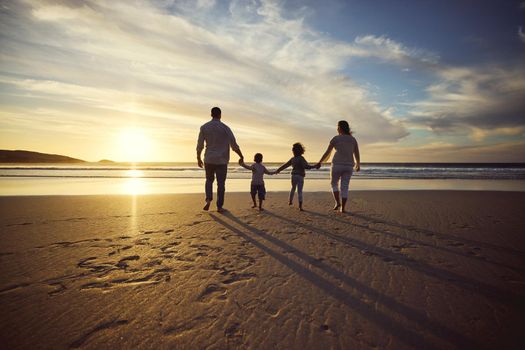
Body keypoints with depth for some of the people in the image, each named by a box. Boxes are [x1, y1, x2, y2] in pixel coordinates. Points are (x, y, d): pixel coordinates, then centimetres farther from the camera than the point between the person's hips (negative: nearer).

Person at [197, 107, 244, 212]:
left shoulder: (204, 127, 0)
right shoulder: (225, 128, -6)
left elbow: (200, 145, 1)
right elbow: (234, 145, -6)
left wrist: (198, 159, 13)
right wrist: (241, 156, 9)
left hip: (209, 160, 2)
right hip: (221, 160, -2)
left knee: (209, 180, 20)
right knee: (221, 183, 6)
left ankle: (208, 200, 0)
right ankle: (219, 206, 9)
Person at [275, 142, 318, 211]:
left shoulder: (292, 159, 6)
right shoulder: (301, 158, -12)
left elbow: (285, 165, 16)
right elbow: (306, 166, -25)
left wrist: (278, 170, 29)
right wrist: (314, 166, -24)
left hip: (294, 176, 5)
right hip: (300, 176, -5)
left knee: (293, 188, 27)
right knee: (300, 191, -4)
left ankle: (290, 201, 40)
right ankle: (300, 206, -8)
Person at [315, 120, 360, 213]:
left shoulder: (336, 138, -4)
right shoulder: (353, 139, 7)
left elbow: (327, 152, -5)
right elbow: (357, 155, 8)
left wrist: (319, 162, 6)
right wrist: (358, 165, 24)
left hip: (337, 165, -3)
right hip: (348, 166, 4)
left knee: (334, 183, 17)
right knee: (344, 187, 10)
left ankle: (337, 202, 1)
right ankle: (343, 208, 7)